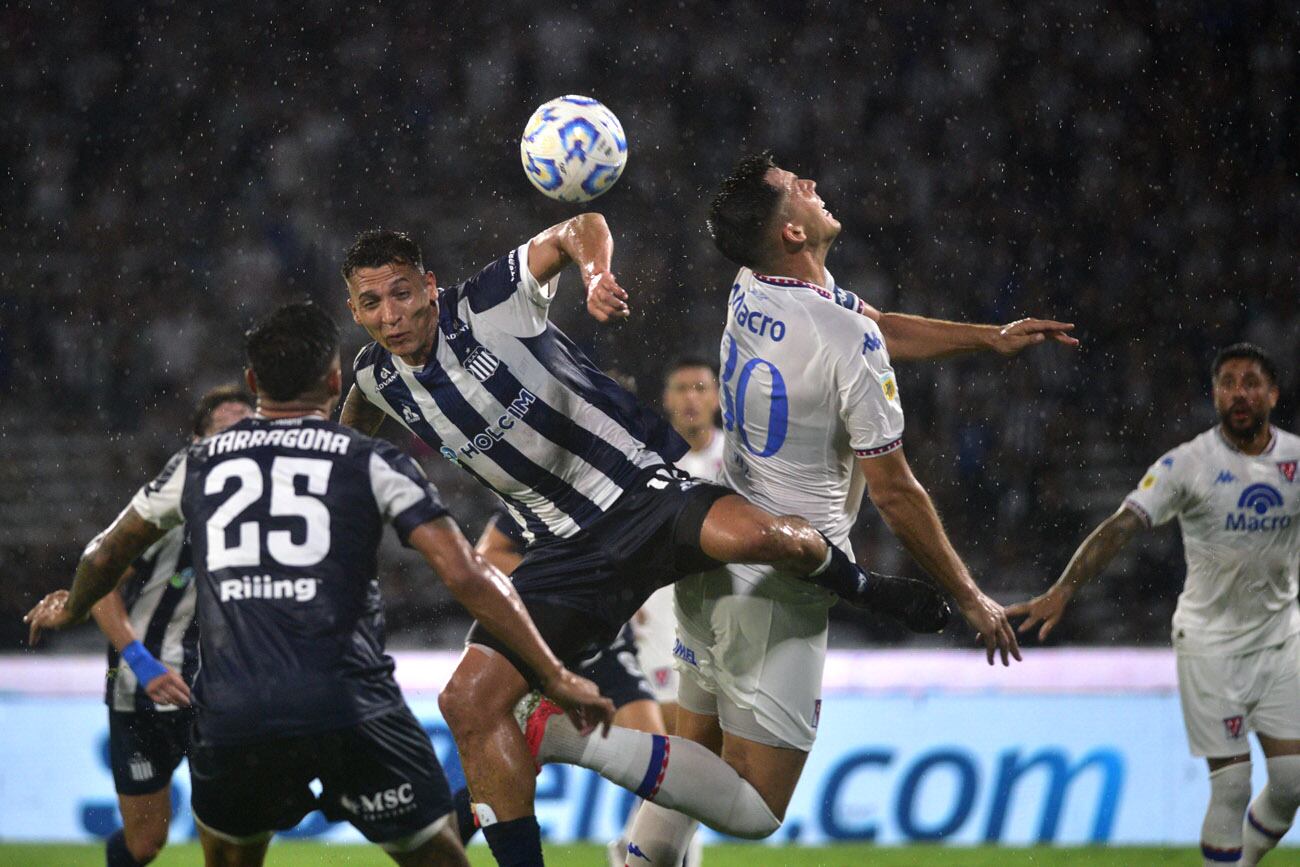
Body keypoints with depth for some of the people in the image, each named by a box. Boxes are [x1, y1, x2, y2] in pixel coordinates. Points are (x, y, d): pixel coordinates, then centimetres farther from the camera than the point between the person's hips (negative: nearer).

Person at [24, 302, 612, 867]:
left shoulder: (198, 465, 17)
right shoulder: (371, 463, 7)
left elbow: (107, 555, 33)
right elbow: (466, 577, -2)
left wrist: (71, 609, 55)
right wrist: (556, 678, 4)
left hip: (230, 714, 3)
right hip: (350, 710, -3)